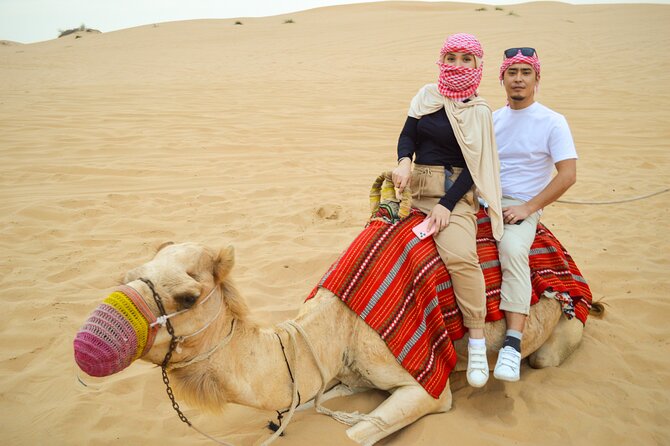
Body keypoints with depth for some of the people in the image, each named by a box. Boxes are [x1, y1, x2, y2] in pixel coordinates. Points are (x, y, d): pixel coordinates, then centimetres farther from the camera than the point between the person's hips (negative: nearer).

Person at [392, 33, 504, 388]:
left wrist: (447, 205, -16)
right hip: (416, 186, 6)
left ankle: (477, 343, -15)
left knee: (461, 255, -27)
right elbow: (407, 136, 10)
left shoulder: (478, 111, -1)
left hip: (455, 194, -6)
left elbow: (473, 167, -6)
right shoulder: (426, 95, 11)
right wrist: (403, 162, -13)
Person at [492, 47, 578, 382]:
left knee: (513, 249, -35)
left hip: (521, 208, -5)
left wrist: (527, 207, -13)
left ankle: (513, 344, -34)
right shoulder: (492, 119, 14)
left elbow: (568, 175, -7)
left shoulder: (552, 123, -1)